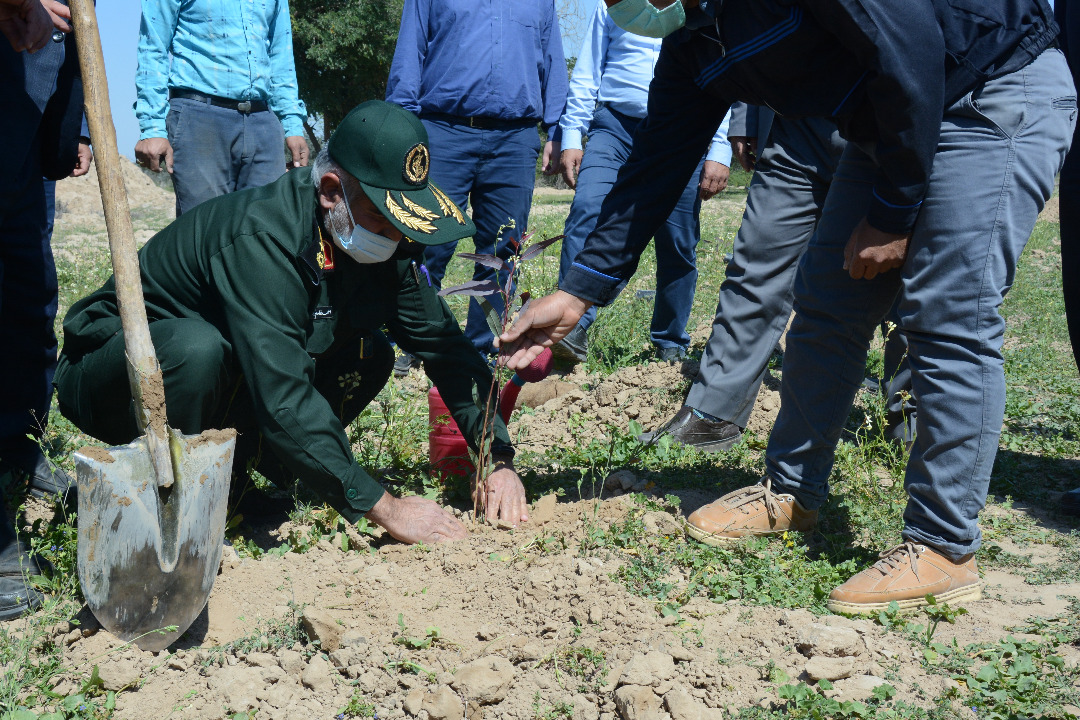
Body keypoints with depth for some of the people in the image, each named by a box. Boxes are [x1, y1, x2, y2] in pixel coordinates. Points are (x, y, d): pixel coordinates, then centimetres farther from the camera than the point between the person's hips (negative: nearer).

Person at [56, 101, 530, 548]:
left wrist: (498, 458, -14)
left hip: (222, 382, 7)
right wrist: (385, 509, -38)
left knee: (368, 355, -9)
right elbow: (282, 398, -39)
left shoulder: (383, 240, -9)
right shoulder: (262, 239, -33)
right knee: (198, 348, -39)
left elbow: (443, 343, -3)